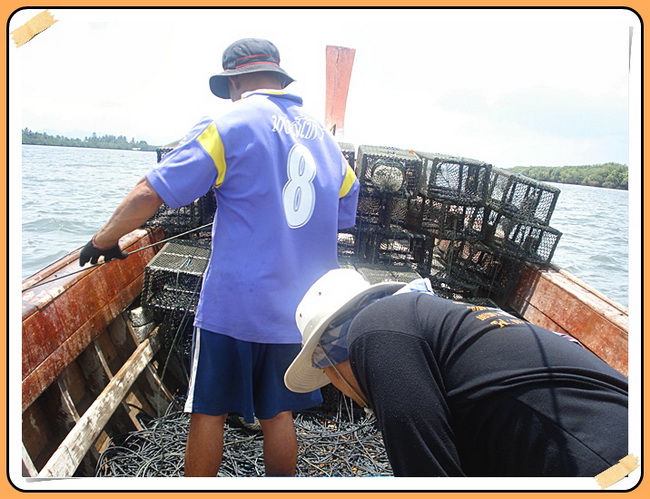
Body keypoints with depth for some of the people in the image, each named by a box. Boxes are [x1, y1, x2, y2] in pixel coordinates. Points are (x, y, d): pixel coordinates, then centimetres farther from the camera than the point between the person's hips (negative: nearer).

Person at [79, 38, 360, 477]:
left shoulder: (229, 126, -7)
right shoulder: (324, 138, 11)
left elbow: (151, 194, -11)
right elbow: (344, 219, 18)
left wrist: (104, 240, 4)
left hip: (234, 305, -5)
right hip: (299, 309, 6)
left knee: (209, 410, 12)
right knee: (278, 413, 17)